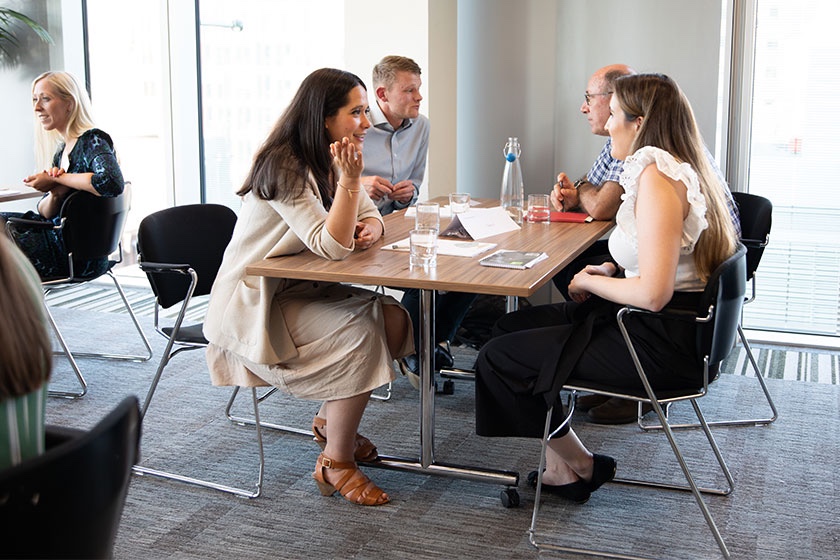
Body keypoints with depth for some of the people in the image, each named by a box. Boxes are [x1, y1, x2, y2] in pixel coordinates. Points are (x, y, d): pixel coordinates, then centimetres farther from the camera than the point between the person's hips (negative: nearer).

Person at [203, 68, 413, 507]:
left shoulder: (329, 162, 6)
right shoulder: (284, 168, -23)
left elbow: (368, 215, 15)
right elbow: (332, 247, -27)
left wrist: (370, 228, -9)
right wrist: (350, 179, -34)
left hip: (301, 290, 9)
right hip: (252, 304, -9)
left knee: (392, 319, -8)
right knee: (360, 333, -25)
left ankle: (330, 420, 11)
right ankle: (335, 462, -11)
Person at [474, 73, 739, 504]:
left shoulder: (657, 176, -21)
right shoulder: (679, 169, 11)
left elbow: (653, 293, -28)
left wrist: (591, 282, -11)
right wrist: (612, 270, 7)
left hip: (658, 343, -11)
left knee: (497, 358, -4)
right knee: (512, 327, 17)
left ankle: (579, 465, 16)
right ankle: (559, 468, 17)